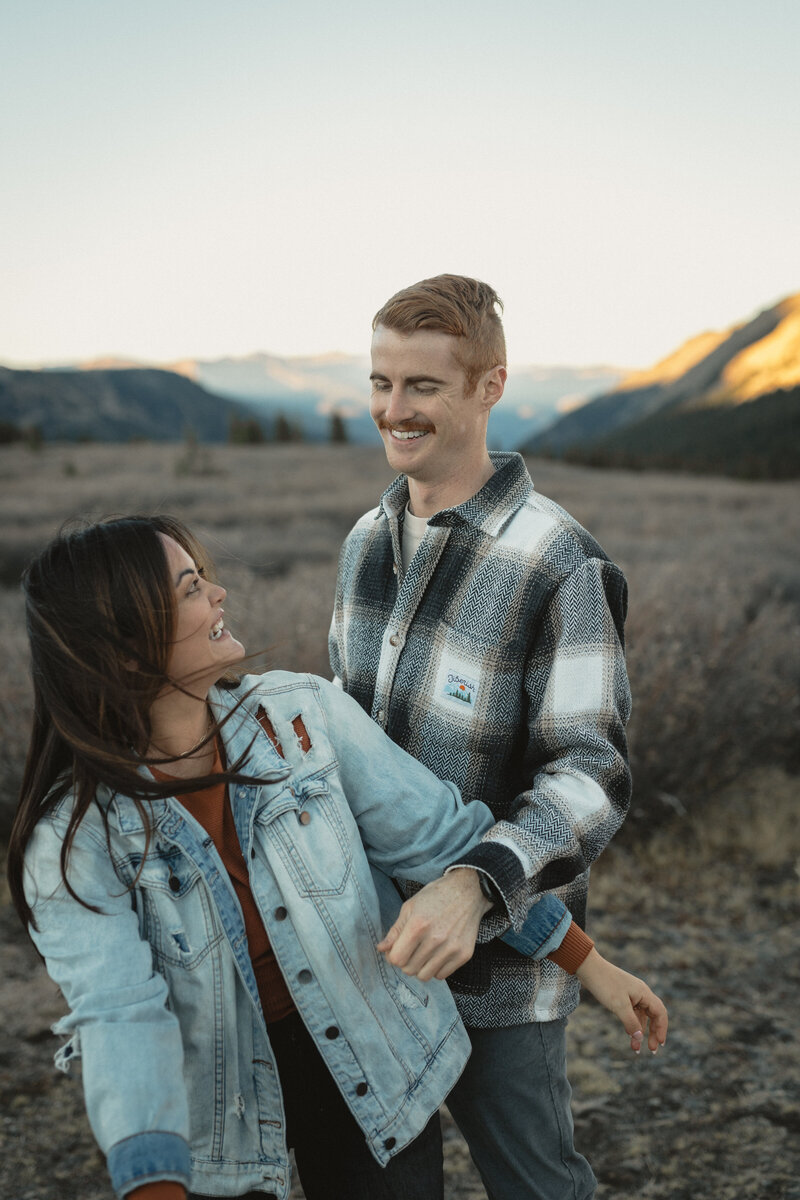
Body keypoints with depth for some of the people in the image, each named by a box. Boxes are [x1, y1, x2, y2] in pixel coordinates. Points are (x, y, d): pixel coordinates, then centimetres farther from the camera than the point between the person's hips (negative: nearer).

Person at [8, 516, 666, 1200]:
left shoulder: (305, 714, -15)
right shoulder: (71, 836, -21)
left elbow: (443, 840, -9)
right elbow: (122, 1015, -28)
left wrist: (590, 963, -5)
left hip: (372, 1066, 2)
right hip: (214, 1113, -1)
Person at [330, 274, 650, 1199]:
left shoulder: (559, 566, -21)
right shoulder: (368, 541, 2)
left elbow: (591, 776, -24)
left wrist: (476, 883, -40)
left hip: (498, 944, -6)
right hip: (378, 923, 7)